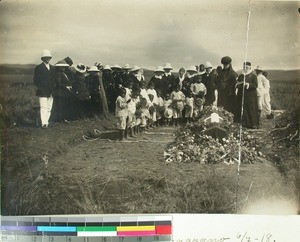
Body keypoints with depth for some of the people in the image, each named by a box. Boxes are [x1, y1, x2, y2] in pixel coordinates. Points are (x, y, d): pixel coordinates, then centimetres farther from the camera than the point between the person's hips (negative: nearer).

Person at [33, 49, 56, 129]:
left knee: (49, 108, 7)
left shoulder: (52, 68, 17)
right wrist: (40, 87, -10)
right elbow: (35, 80, -1)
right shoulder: (38, 68, 1)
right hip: (42, 92, -6)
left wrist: (53, 88, 8)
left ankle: (47, 122, 13)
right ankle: (44, 123, -16)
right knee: (43, 107, -12)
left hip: (51, 92, 6)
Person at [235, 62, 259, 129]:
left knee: (251, 110, -4)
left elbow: (255, 85, -9)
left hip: (250, 96, -4)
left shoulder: (253, 76, 0)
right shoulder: (241, 76, 15)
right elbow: (237, 85, 16)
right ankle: (243, 123, 7)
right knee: (242, 110, 0)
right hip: (241, 96, 4)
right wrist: (238, 84, -8)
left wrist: (248, 84, -24)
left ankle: (253, 124, 1)